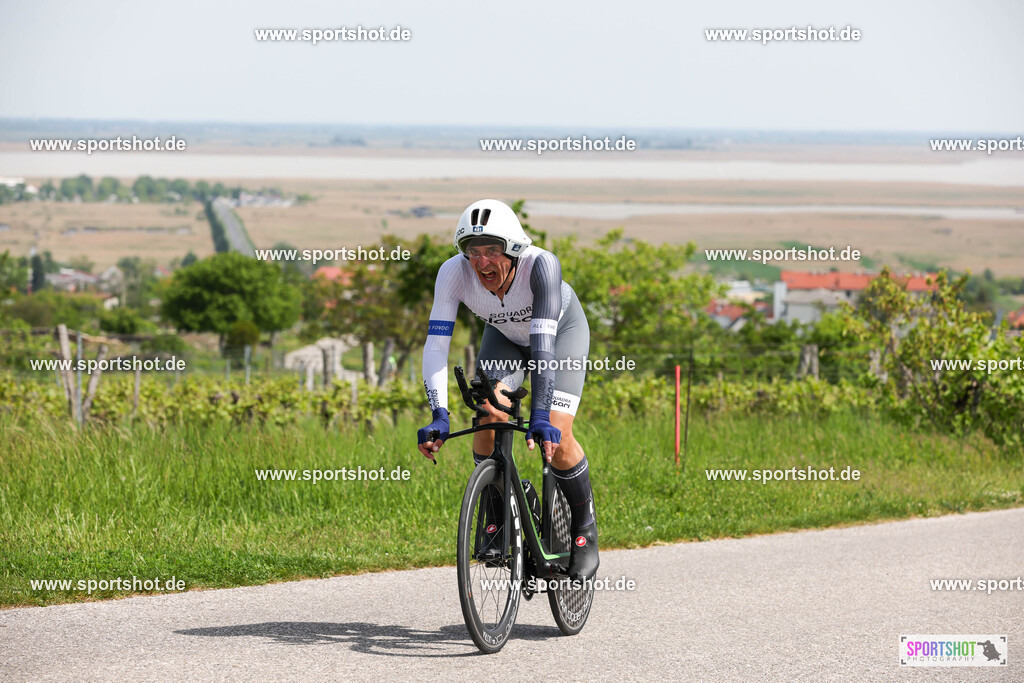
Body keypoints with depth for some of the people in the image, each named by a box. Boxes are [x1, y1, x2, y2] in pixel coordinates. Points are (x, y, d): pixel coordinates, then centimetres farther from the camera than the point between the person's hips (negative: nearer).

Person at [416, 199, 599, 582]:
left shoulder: (541, 265, -40)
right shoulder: (454, 272, -32)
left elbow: (543, 344, -45)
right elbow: (436, 344, -34)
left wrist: (540, 416, -52)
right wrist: (438, 416, -44)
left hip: (563, 329, -3)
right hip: (505, 336, 3)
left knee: (555, 438, -17)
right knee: (489, 415, -21)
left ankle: (585, 531, 6)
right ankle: (499, 516, 1)